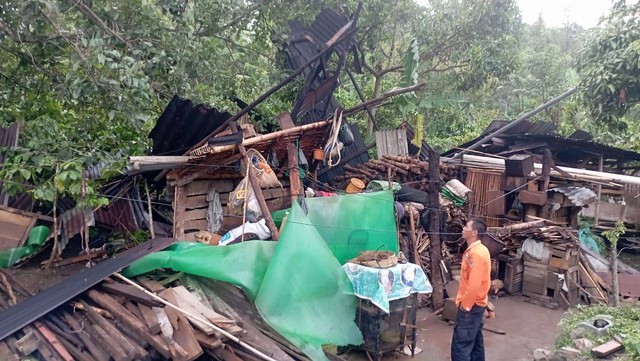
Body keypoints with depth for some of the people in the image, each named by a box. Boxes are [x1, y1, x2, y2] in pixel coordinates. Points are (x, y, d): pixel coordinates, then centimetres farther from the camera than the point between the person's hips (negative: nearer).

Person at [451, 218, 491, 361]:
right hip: (476, 304, 10)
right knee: (475, 340, 18)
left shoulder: (475, 253, -23)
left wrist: (465, 305, -18)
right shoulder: (478, 249, 10)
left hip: (470, 306, -10)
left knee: (460, 344, -6)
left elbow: (474, 284, -26)